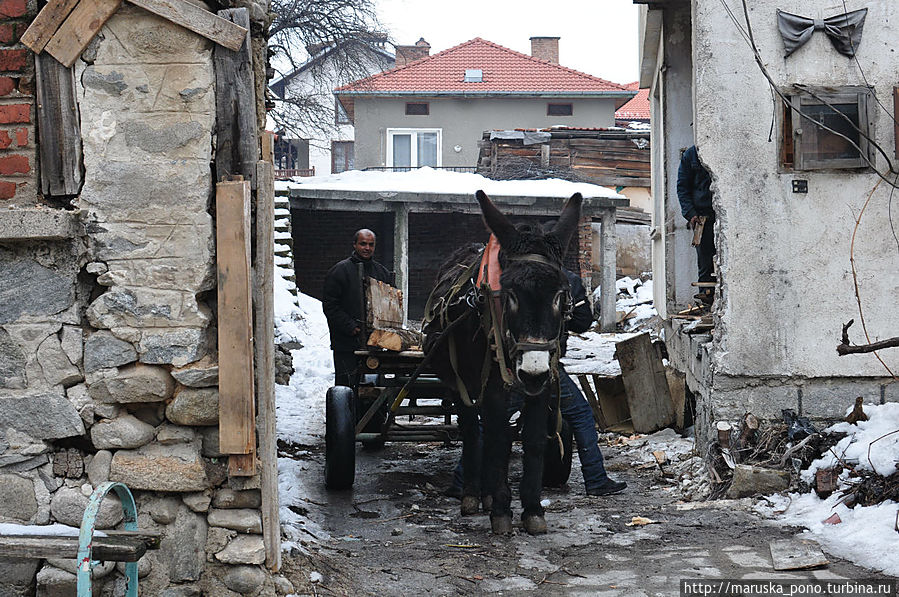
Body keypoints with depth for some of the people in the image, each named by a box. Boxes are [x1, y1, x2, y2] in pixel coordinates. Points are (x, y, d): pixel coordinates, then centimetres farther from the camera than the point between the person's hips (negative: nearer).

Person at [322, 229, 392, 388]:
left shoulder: (382, 272, 14)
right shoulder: (340, 270, -2)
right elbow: (329, 305, -6)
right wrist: (350, 327, -13)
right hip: (346, 344, -5)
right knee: (345, 384, -6)